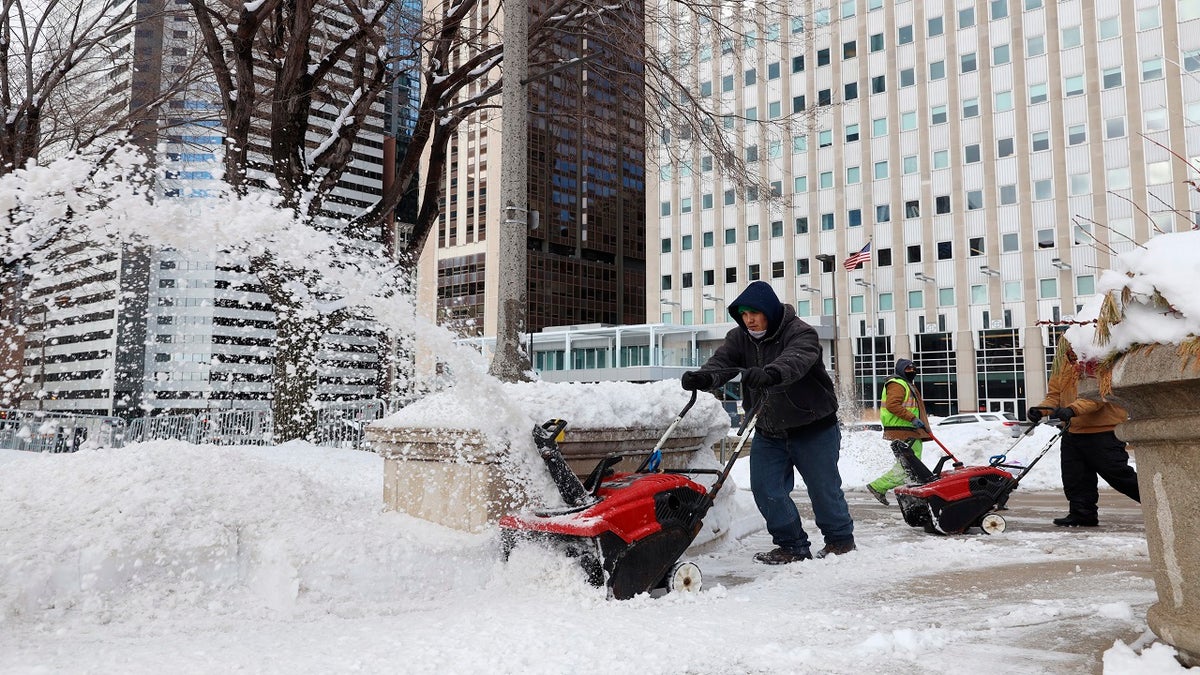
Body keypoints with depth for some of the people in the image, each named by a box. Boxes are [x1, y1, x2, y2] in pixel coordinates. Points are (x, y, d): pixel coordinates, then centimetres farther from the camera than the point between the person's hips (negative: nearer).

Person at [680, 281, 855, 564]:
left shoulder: (801, 333, -19)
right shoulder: (739, 337, -1)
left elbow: (795, 361, -41)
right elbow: (721, 360, -19)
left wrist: (769, 374, -63)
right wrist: (704, 377, -43)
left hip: (814, 429, -5)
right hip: (768, 432, 5)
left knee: (823, 487, 7)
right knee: (766, 489, -1)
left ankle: (841, 538, 33)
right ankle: (793, 545, 17)